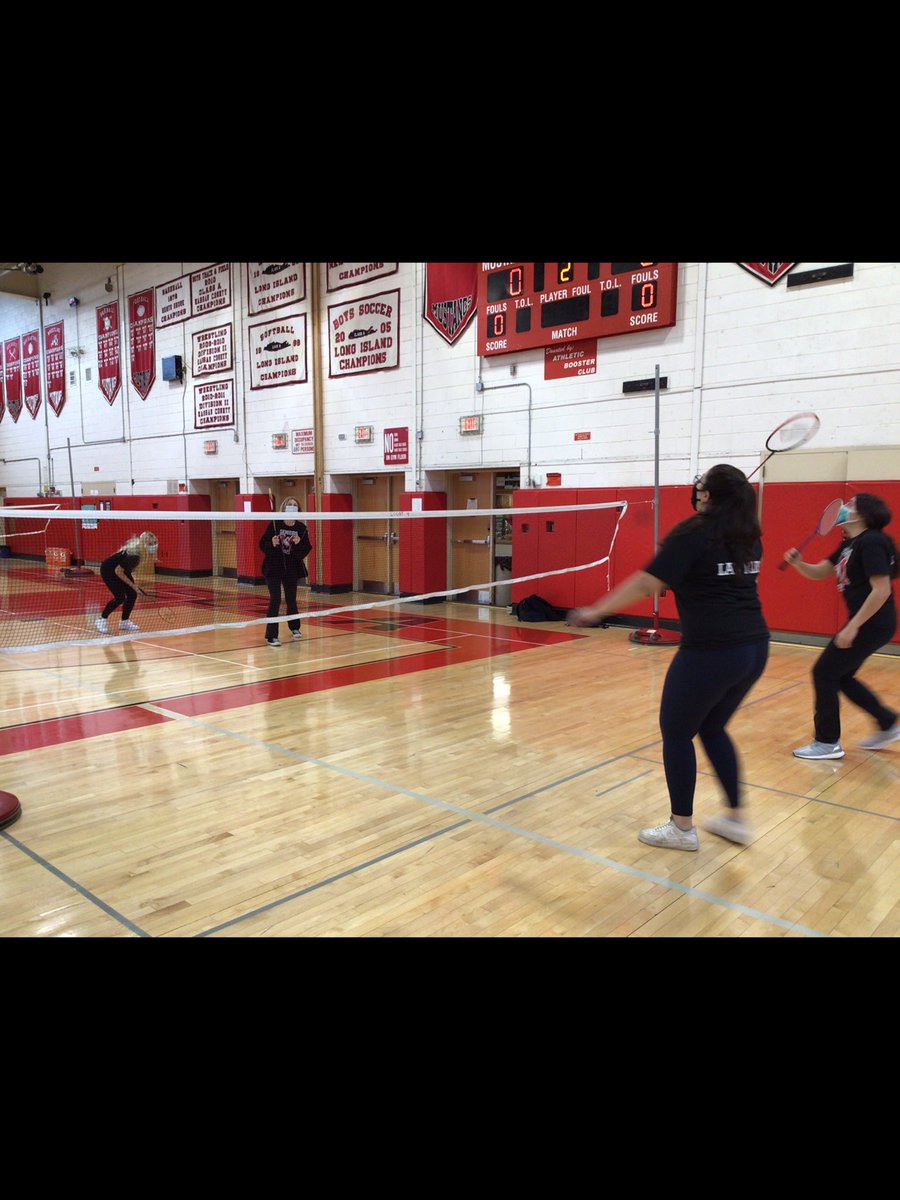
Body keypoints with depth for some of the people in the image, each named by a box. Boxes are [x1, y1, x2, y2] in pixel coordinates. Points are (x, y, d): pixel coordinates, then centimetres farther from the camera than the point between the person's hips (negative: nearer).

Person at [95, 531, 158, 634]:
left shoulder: (138, 550, -14)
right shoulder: (132, 555, -37)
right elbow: (118, 571, -29)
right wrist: (132, 584, -21)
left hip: (121, 570, 8)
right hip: (108, 570, -8)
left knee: (132, 595, -1)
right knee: (120, 597, -14)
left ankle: (124, 622, 12)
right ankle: (102, 620, 5)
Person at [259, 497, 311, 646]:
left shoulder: (301, 528, -5)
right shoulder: (274, 524, -11)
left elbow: (306, 550, -6)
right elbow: (263, 545, -9)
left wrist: (299, 543, -25)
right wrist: (272, 544, -29)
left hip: (292, 569, 3)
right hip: (273, 568, -3)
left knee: (291, 599, 15)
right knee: (275, 600, -10)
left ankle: (294, 628, 41)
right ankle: (271, 636, -5)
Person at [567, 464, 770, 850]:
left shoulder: (692, 534, -11)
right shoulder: (748, 536, 11)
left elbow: (646, 584, -15)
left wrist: (597, 610, -9)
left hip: (711, 651, -8)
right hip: (754, 647, 8)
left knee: (676, 732, 9)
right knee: (712, 728, 24)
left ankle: (681, 827, 19)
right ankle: (735, 818, 30)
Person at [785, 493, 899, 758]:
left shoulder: (871, 542, -19)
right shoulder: (850, 544, 11)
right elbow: (819, 572, 13)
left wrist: (853, 627, -24)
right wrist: (797, 563, -8)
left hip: (872, 625, -10)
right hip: (866, 623, 10)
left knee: (824, 673, -3)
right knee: (840, 676, 18)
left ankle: (827, 742, 8)